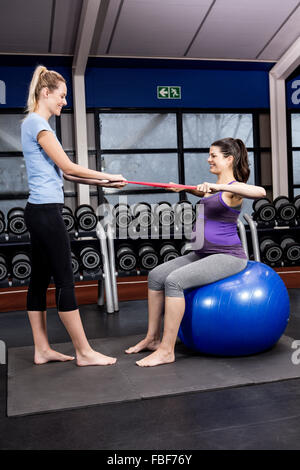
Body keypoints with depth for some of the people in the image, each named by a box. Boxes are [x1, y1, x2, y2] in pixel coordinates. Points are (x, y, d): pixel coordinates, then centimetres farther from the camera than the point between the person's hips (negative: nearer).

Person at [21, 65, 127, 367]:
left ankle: (42, 350, 18)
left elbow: (59, 171, 16)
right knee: (64, 280, -5)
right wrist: (107, 177, 1)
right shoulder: (37, 123, -10)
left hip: (39, 211, 10)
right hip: (46, 211, -10)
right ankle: (84, 352, 4)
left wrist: (104, 181, 11)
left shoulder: (35, 123, 19)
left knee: (40, 279, 10)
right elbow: (67, 166, -11)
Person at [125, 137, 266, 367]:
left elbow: (260, 192, -35)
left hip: (227, 256, -9)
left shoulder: (233, 188, -12)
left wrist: (220, 187, -38)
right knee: (156, 275, 1)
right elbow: (204, 193, 40)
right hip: (202, 254, 10)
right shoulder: (214, 188, 15)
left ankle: (167, 350, -19)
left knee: (174, 280, -27)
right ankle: (152, 338, 9)